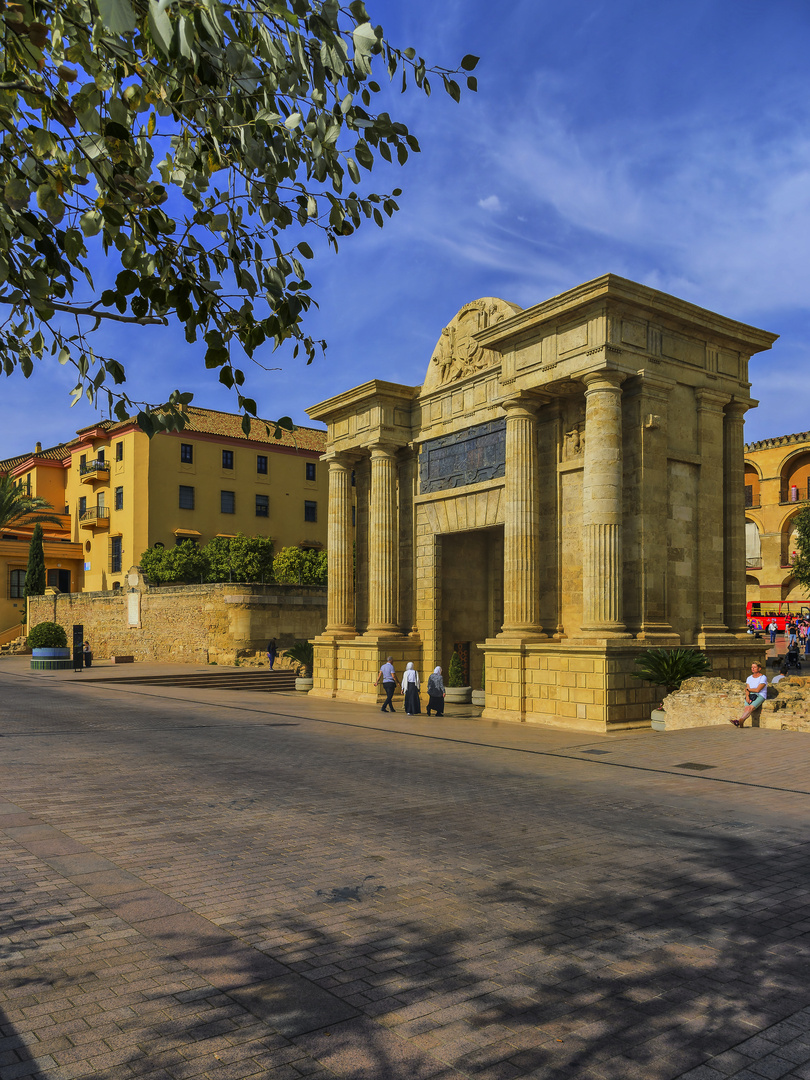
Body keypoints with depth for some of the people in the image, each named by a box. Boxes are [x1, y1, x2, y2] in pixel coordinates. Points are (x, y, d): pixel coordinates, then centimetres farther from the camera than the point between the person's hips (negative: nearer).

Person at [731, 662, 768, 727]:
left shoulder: (763, 678, -3)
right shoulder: (749, 678, 16)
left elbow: (757, 690, -12)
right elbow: (747, 690, 6)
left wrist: (748, 689, 3)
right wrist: (747, 696, -14)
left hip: (760, 696, -5)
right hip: (750, 695, 5)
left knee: (750, 707, -32)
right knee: (746, 708, -27)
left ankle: (739, 721, -51)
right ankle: (741, 724, -48)